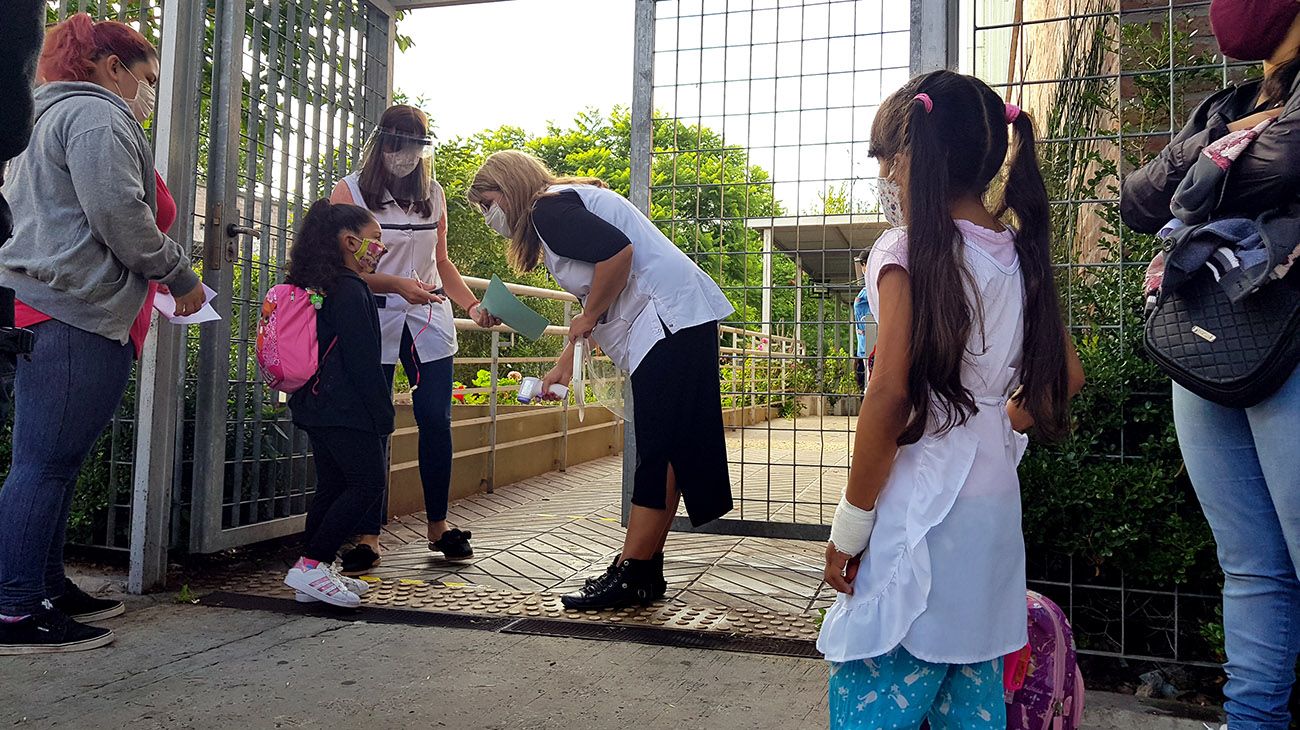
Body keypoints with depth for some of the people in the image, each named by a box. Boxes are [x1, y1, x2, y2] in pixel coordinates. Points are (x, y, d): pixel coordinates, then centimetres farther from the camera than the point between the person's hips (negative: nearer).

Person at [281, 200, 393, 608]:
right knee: (369, 482, -5)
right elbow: (362, 360, -17)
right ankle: (311, 566, -7)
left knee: (332, 487, 13)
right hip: (346, 407, -10)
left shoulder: (313, 286, 17)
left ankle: (314, 575, 16)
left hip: (315, 405, 10)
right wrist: (384, 416, -13)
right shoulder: (350, 289, -13)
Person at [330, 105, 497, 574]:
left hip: (430, 322, 4)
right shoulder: (350, 192, -1)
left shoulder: (433, 193, 11)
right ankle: (368, 536, 7)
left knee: (436, 420, 4)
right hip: (374, 323, -3)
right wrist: (398, 284, -20)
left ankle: (438, 525, 19)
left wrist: (472, 305, 1)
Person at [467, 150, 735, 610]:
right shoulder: (570, 202, 25)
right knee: (664, 454, 8)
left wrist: (588, 318, -10)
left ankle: (631, 576, -5)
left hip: (670, 321, -10)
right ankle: (644, 573, 13)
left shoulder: (548, 207, -6)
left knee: (658, 454, -9)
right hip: (681, 321, 10)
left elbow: (618, 250, -23)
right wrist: (565, 363, 27)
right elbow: (595, 298, 29)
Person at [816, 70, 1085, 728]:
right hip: (994, 500, 8)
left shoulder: (909, 250, -12)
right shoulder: (1020, 254, 9)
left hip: (920, 506, -8)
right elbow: (1067, 376, 16)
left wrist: (851, 522, -12)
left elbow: (890, 395, -18)